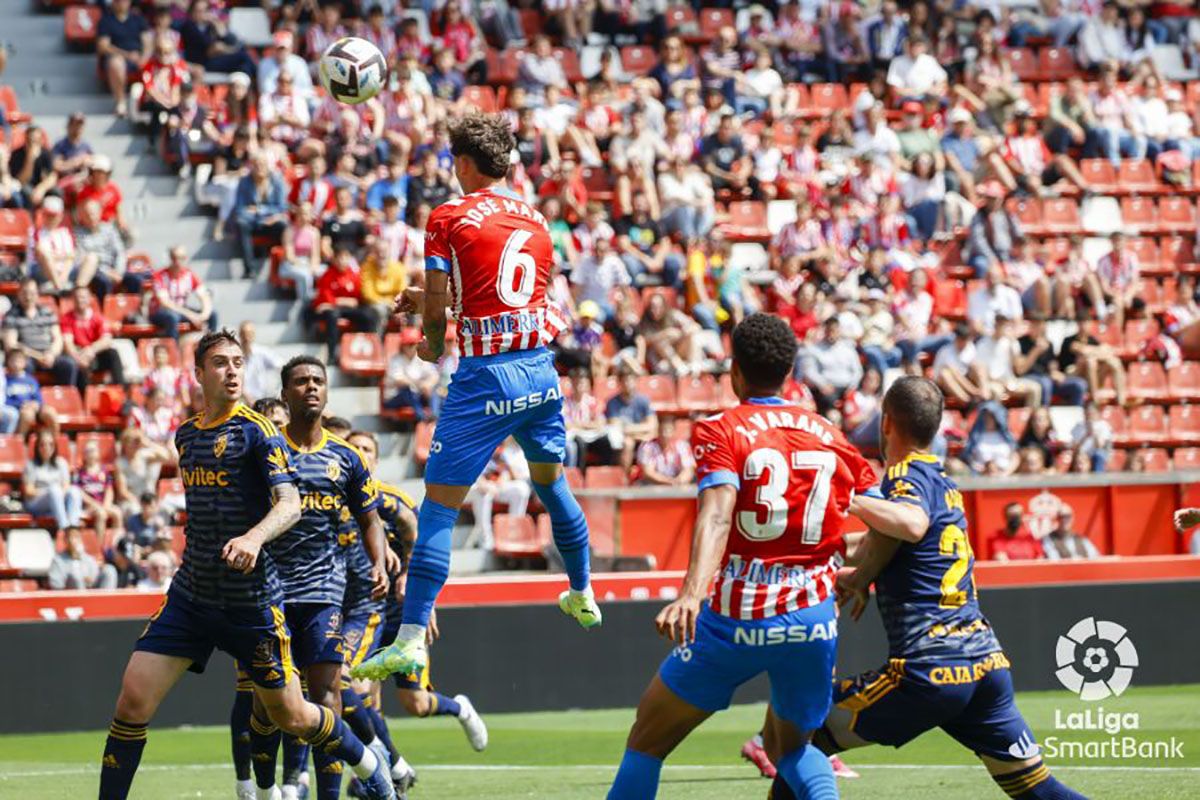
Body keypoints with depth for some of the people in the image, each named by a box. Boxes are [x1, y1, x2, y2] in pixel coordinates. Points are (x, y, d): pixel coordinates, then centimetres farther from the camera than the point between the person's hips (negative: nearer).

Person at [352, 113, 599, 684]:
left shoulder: (449, 218, -5)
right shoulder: (536, 222, 12)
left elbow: (436, 306, -5)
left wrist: (433, 347, 16)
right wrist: (431, 299, 24)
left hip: (486, 379, -6)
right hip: (540, 368, 6)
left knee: (439, 504, -6)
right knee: (550, 481, 28)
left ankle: (410, 641, -12)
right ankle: (583, 596, 42)